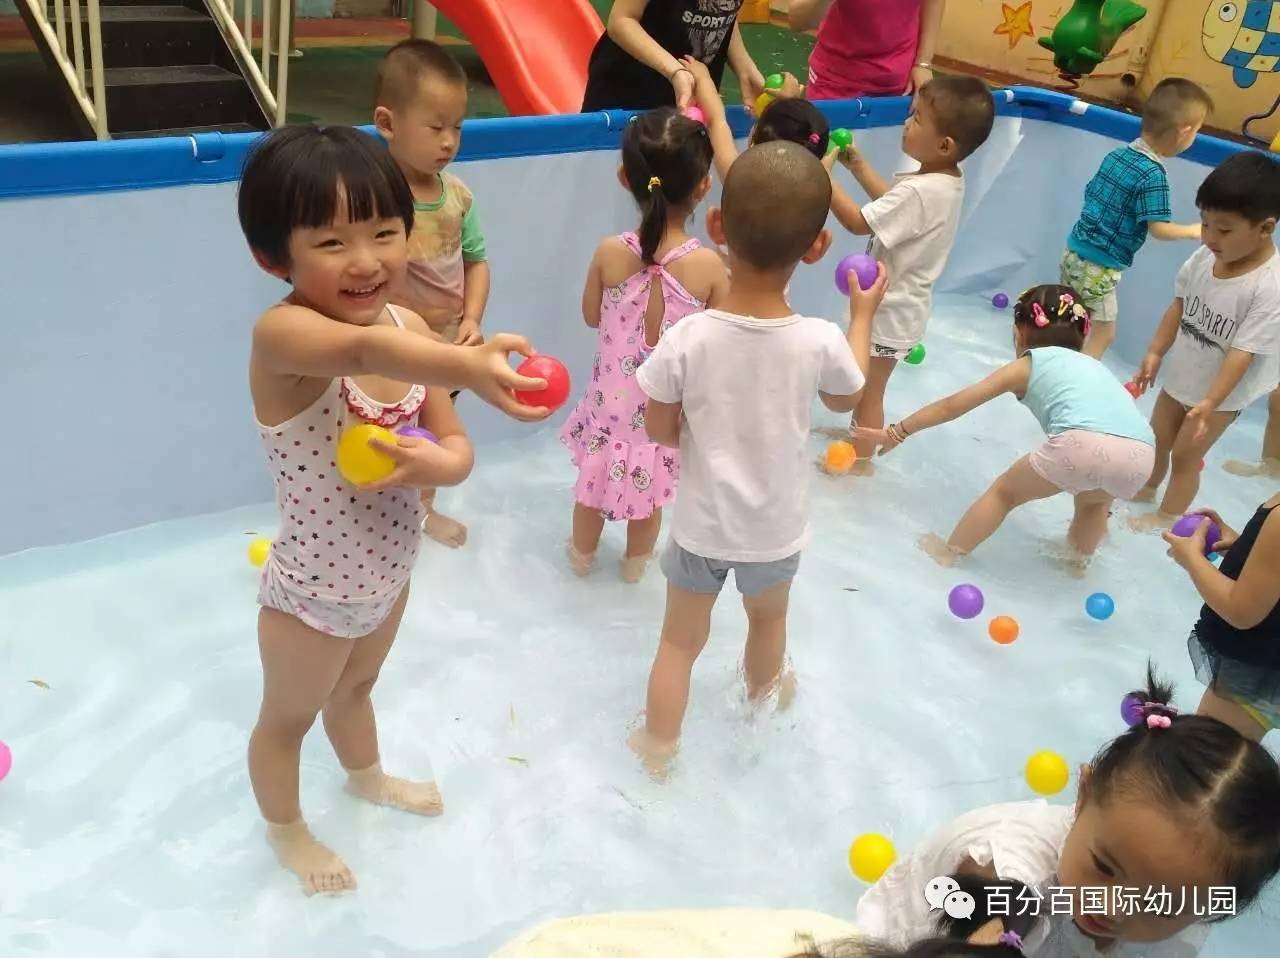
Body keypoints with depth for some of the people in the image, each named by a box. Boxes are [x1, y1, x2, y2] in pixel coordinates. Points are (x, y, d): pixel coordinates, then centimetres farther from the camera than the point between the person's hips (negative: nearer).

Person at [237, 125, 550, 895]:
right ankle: (286, 830, 51)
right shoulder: (283, 334, -33)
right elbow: (364, 351, -56)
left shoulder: (409, 326, -11)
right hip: (314, 591, -6)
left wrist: (431, 464, -31)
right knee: (289, 716, 23)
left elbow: (458, 447, -8)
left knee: (356, 688, 34)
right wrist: (468, 366, -75)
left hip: (389, 573, 6)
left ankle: (366, 775, 64)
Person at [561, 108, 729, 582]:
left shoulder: (610, 253, -18)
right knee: (651, 489, 23)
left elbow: (592, 317, -2)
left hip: (613, 396, 1)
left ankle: (582, 554, 47)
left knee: (594, 480, 25)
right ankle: (636, 560, 45)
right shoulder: (709, 265, -22)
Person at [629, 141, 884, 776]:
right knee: (768, 620, 31)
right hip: (776, 529, 2)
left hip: (701, 524, -1)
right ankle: (762, 700, 59)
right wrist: (863, 313, 13)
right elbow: (846, 397, 1)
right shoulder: (821, 343, -23)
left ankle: (657, 752, 34)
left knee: (680, 639, 20)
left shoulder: (686, 339, -26)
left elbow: (661, 431, -11)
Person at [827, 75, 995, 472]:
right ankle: (857, 431, 46)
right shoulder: (946, 180, -2)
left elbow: (858, 223, -30)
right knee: (864, 382, 27)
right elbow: (892, 203, 12)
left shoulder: (921, 192, -32)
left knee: (868, 389, 10)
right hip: (899, 302, 9)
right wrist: (857, 164, 7)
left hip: (892, 310, -9)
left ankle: (861, 459, 26)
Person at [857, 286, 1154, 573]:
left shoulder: (1025, 366, 22)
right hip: (1141, 456, 5)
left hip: (1083, 444, -5)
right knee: (1094, 500, 39)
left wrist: (896, 433, 34)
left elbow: (950, 407, 25)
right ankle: (1078, 558, 51)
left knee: (1004, 492, 21)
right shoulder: (1091, 364, 35)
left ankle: (949, 553, 30)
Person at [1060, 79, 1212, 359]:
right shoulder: (1153, 175, -19)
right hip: (1098, 268, -8)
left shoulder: (1116, 154, 3)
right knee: (1103, 335, 5)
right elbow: (1158, 229, -19)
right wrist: (1193, 231, -3)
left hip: (1075, 251, 8)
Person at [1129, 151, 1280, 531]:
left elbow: (1242, 353, -29)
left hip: (1221, 393, -6)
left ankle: (1167, 517, 29)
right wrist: (1155, 353, 2)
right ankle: (1145, 489, 47)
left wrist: (1209, 403, -32)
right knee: (1155, 441, 22)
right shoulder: (1204, 257, -13)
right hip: (1179, 376, 6)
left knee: (1185, 456, 8)